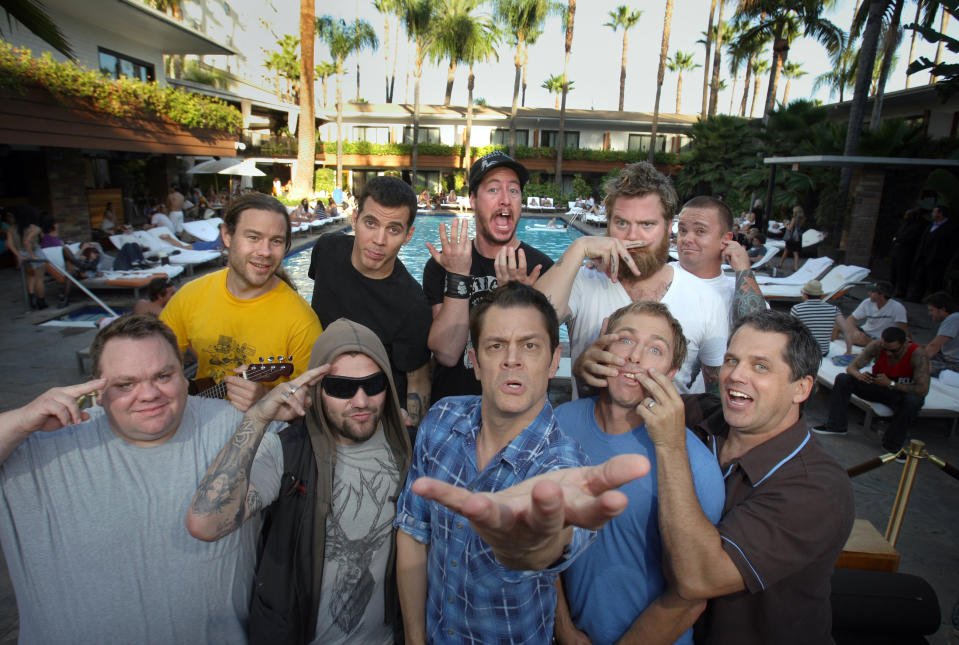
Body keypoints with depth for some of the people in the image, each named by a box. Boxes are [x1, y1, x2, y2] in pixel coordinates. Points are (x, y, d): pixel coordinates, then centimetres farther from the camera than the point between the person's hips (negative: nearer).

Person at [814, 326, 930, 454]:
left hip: (904, 392, -3)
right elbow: (851, 367, -12)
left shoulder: (917, 354, -26)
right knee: (843, 379, -16)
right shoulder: (876, 346, -18)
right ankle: (836, 426, -7)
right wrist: (859, 375, -37)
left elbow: (923, 389, -32)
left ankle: (892, 445, -19)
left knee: (913, 400, -38)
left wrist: (891, 384, -42)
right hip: (879, 387, 3)